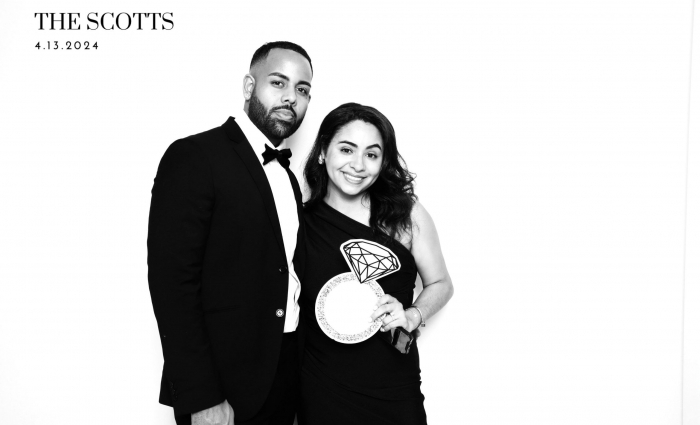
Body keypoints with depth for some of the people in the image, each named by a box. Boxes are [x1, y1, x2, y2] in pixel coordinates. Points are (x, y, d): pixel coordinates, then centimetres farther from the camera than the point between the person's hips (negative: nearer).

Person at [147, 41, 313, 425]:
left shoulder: (286, 176, 12)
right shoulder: (193, 157, -11)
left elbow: (286, 274, 12)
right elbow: (171, 282, -17)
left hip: (285, 375, 7)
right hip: (222, 383, -7)